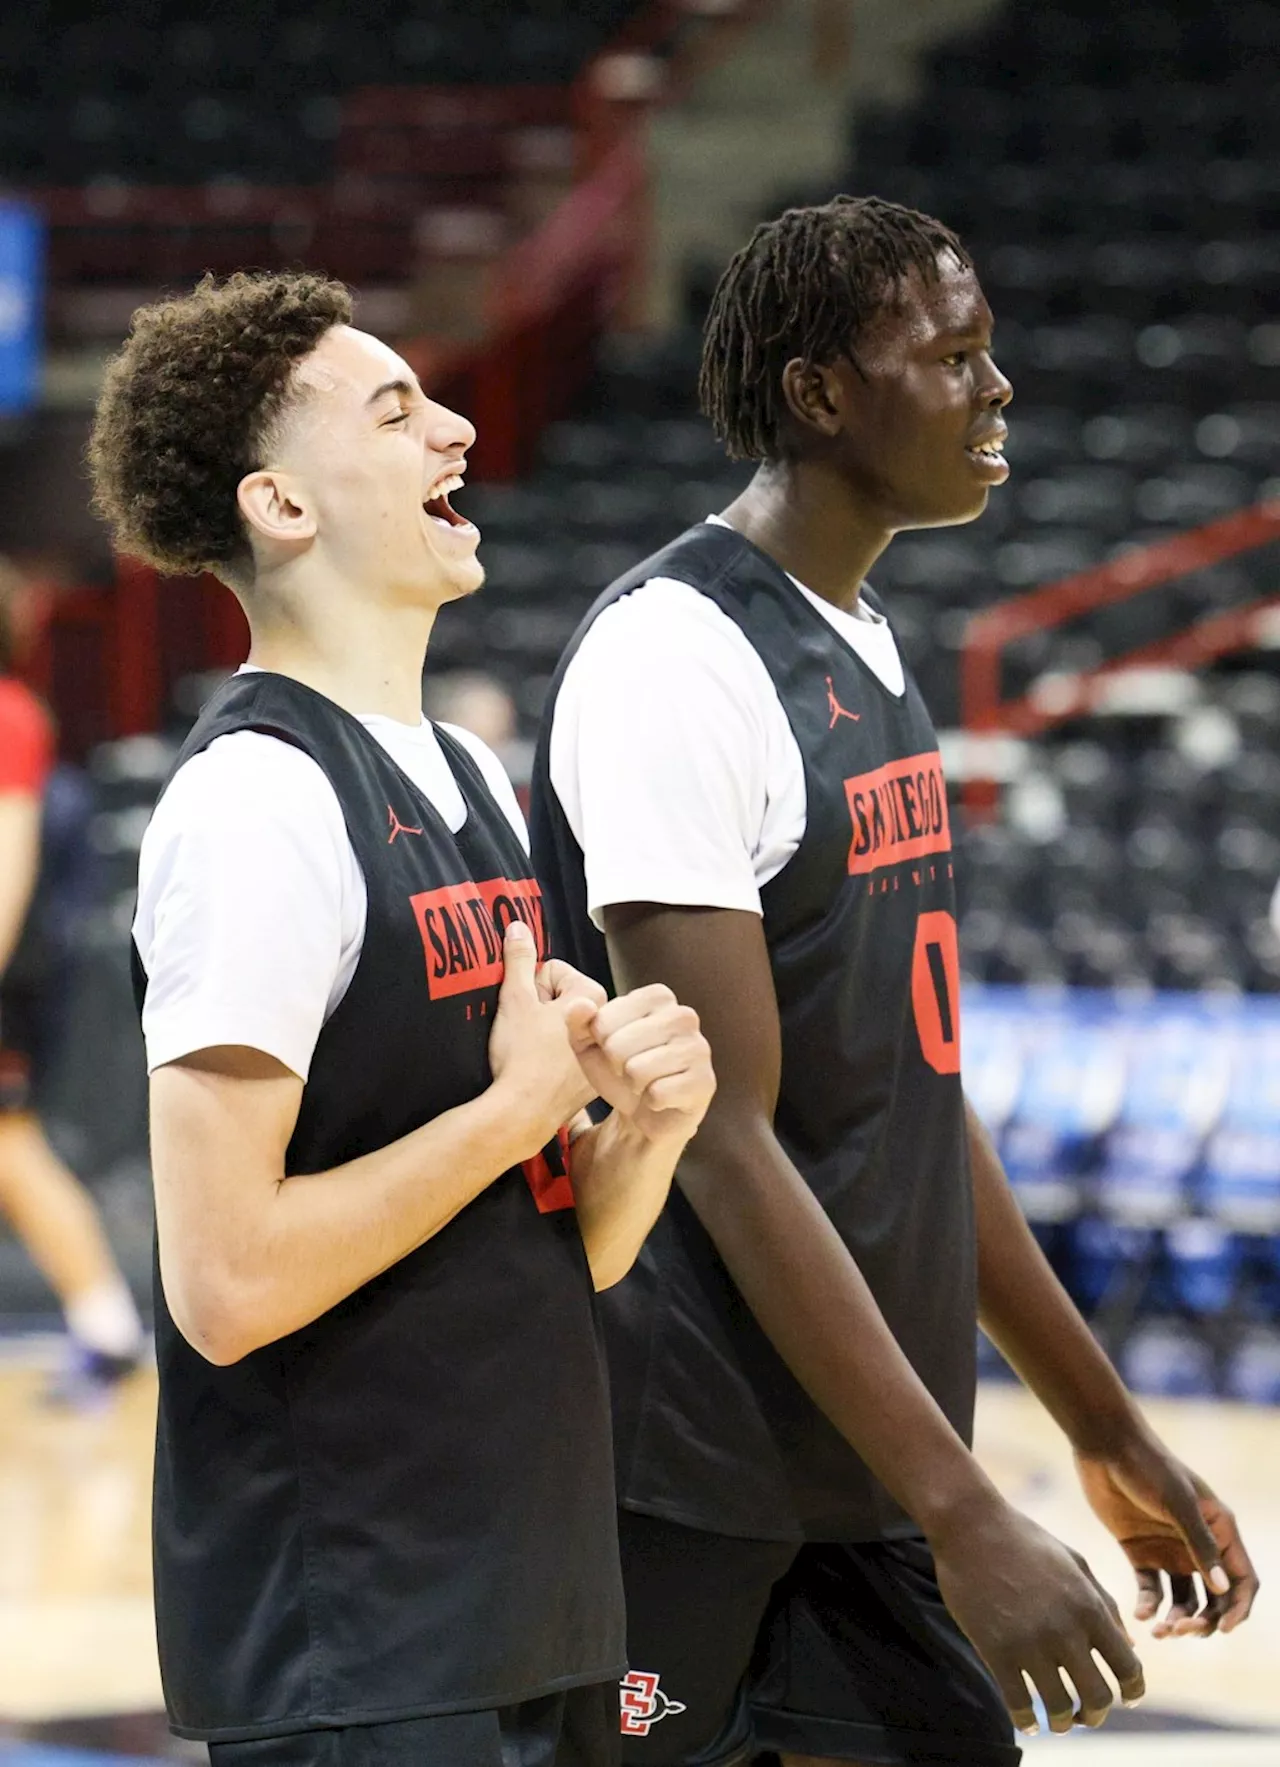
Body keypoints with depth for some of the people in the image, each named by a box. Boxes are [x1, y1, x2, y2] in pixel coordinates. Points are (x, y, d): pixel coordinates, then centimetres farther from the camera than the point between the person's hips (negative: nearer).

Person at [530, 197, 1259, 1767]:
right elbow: (724, 1142, -21)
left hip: (862, 1458, 9)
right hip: (685, 1464, -9)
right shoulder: (672, 662, -16)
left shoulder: (869, 652, 14)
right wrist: (964, 1518, -23)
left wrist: (1108, 1433, 20)